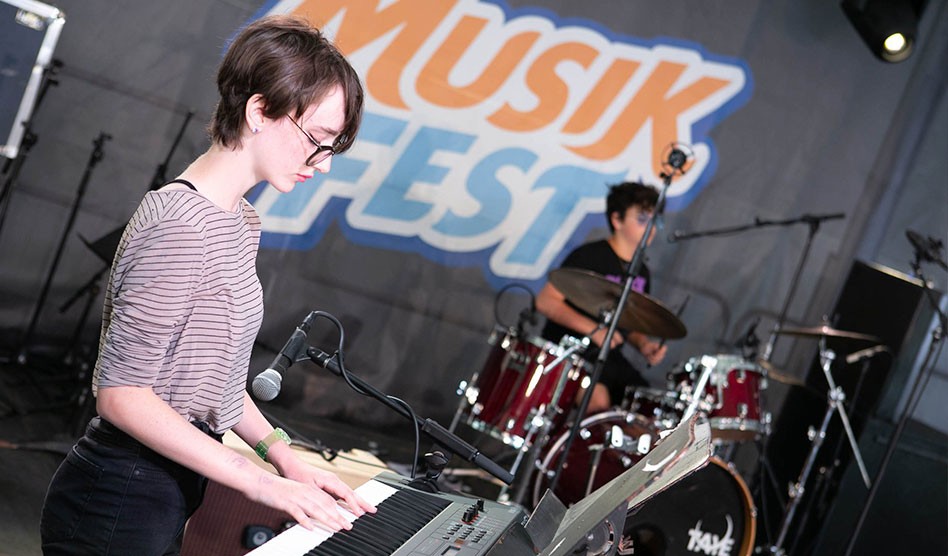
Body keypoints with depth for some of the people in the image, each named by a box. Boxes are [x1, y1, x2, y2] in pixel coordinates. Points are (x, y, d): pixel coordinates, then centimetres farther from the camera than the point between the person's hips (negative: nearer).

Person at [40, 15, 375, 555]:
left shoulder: (242, 222, 9)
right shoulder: (180, 226, -22)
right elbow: (121, 394, -24)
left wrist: (285, 456, 2)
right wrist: (261, 482, -23)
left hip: (171, 500, 9)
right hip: (118, 511, -9)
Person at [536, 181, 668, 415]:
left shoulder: (641, 272, 12)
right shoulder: (588, 257, -11)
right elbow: (545, 301, -16)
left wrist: (643, 344, -2)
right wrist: (594, 329, -25)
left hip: (609, 357, 7)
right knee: (598, 400, -32)